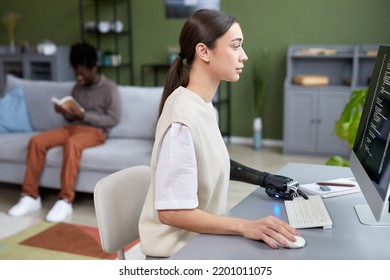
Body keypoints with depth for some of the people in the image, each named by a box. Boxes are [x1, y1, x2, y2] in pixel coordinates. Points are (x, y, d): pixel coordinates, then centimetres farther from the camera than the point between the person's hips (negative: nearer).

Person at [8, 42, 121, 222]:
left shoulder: (109, 88, -2)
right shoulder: (77, 88, 16)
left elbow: (113, 119, -9)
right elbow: (72, 118, 19)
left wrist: (84, 116, -17)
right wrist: (65, 112, -6)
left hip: (96, 131, -6)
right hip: (73, 127, 6)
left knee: (72, 143, -40)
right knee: (36, 141, -19)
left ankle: (65, 201, -36)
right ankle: (31, 197, -15)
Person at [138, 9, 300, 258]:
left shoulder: (203, 106, 3)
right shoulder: (182, 120, -24)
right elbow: (172, 212, -25)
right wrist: (245, 226, -29)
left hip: (200, 239, 8)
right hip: (180, 251, -8)